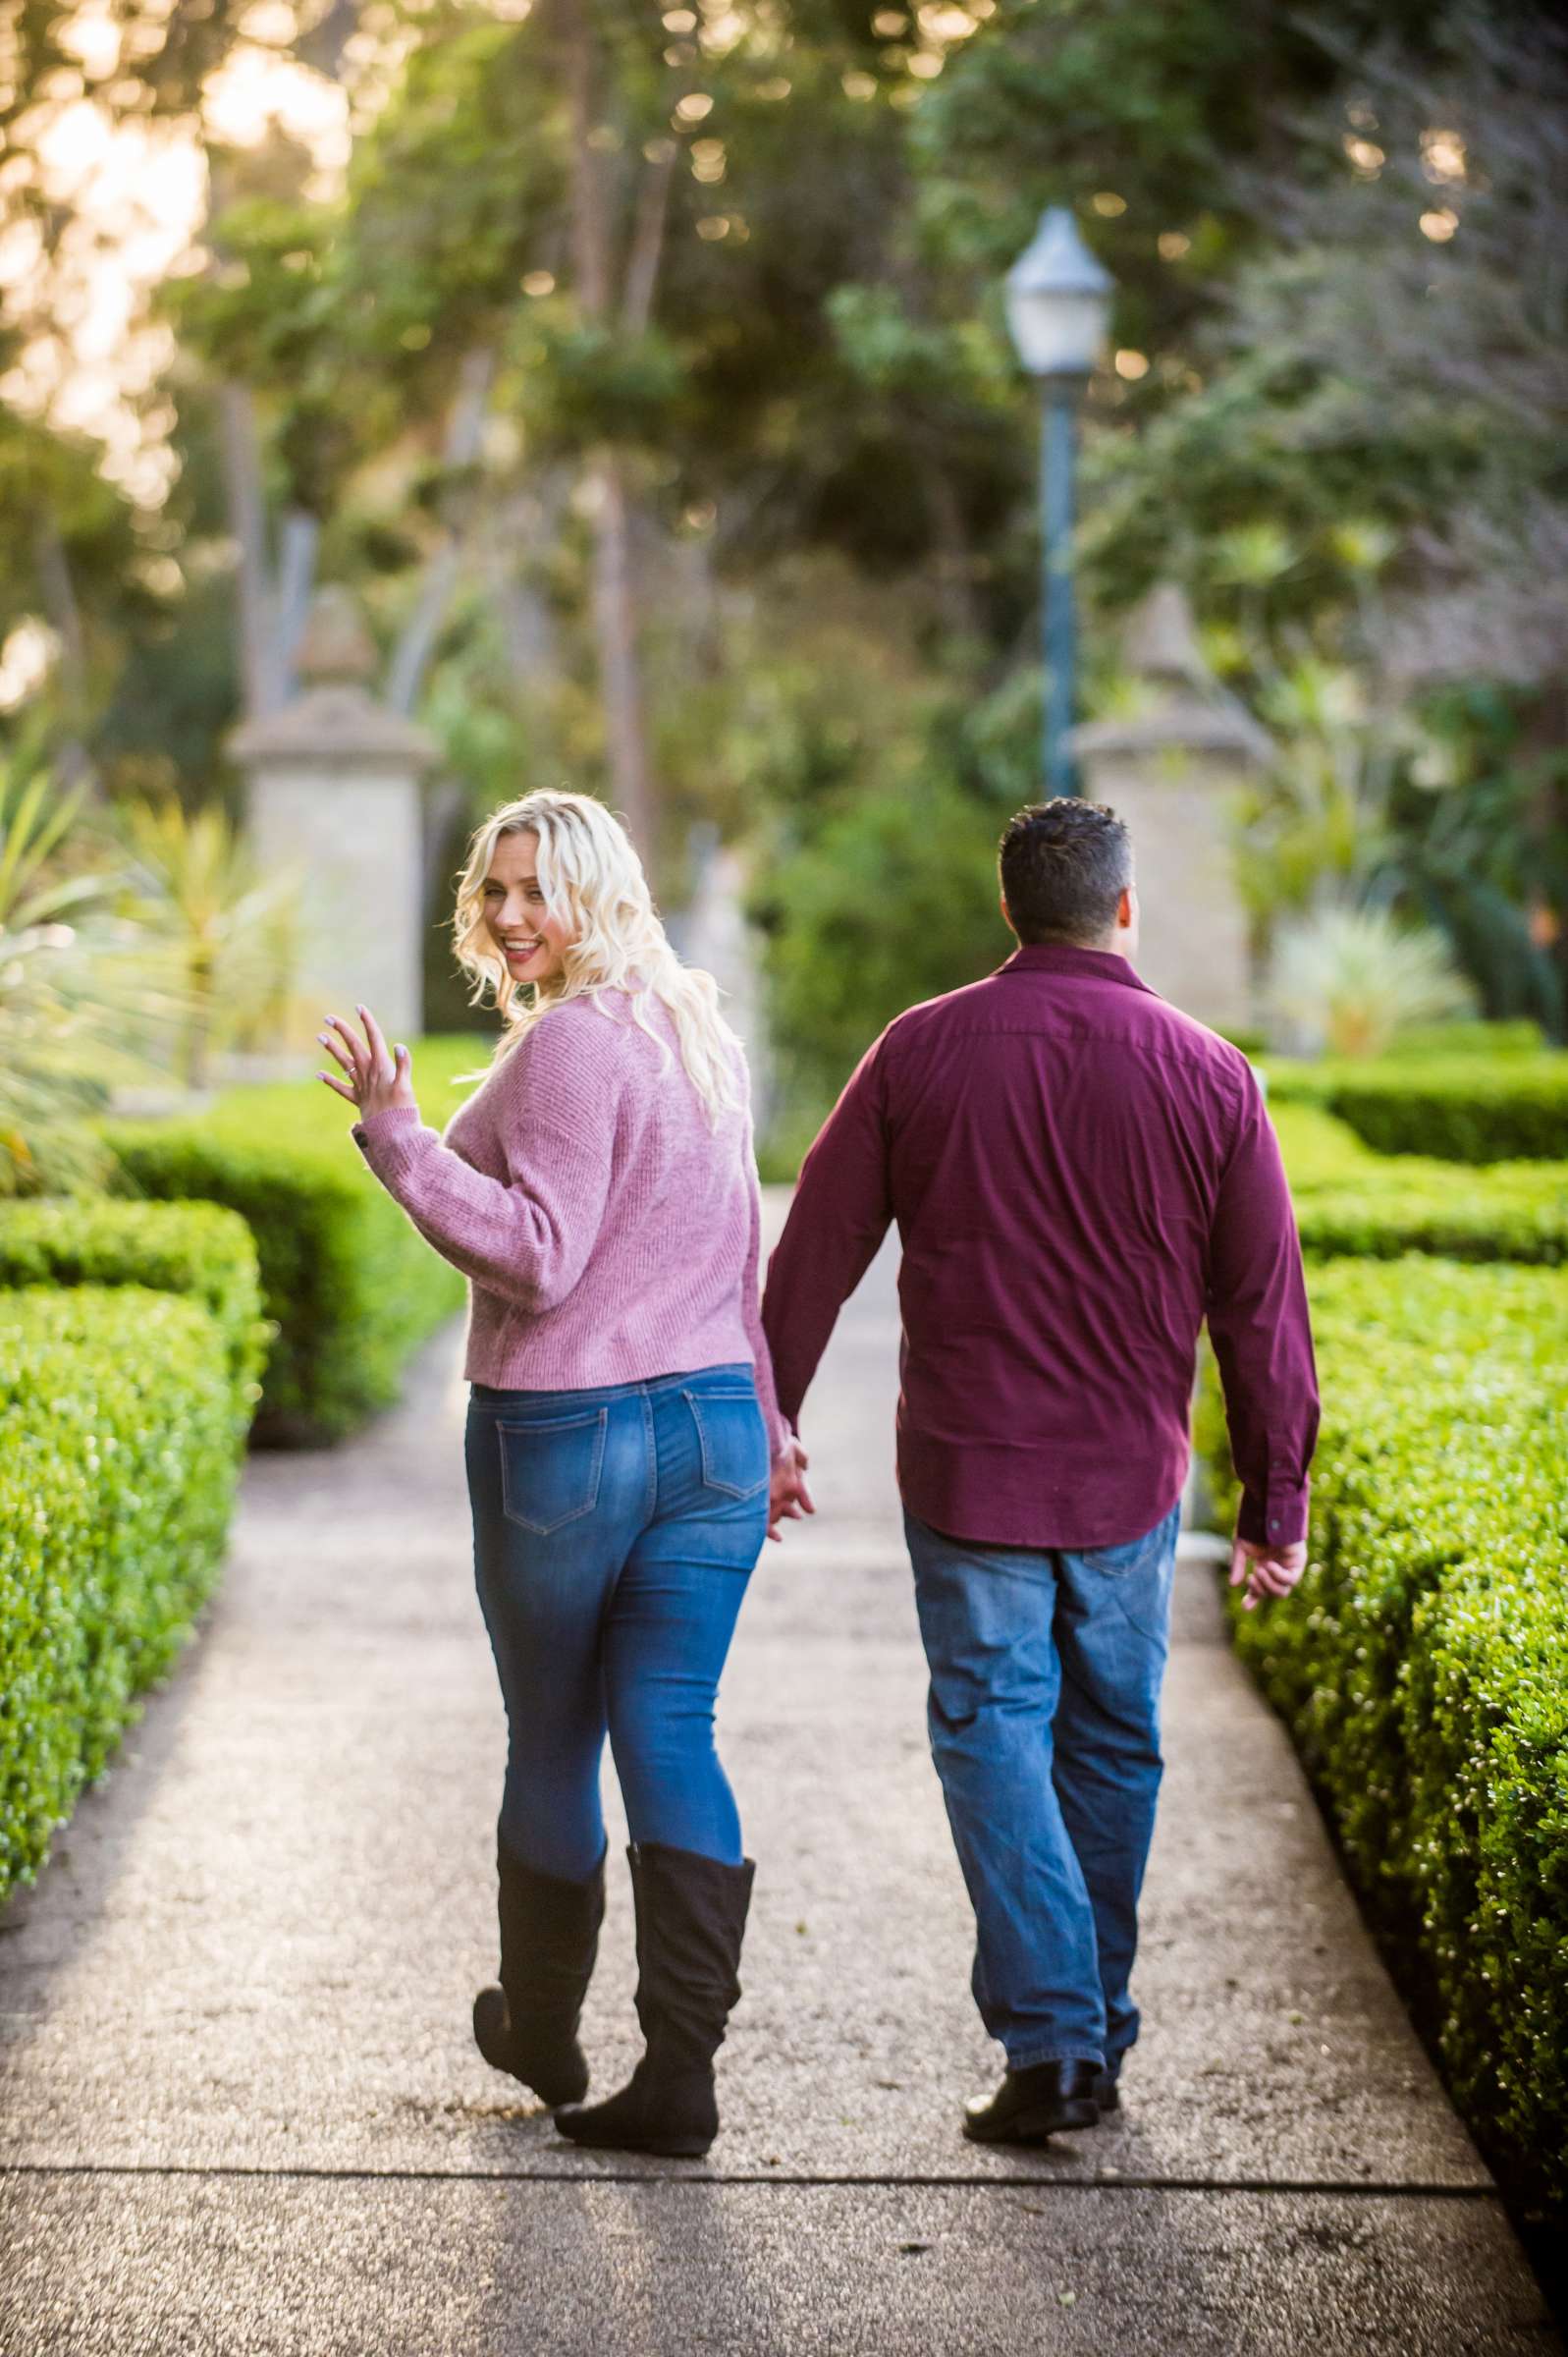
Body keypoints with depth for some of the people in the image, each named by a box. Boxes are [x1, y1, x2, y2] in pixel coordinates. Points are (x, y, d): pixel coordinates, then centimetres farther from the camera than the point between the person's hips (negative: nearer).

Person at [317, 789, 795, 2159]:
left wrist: (396, 1135, -25)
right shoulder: (701, 1035, 12)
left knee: (552, 1743, 11)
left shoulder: (569, 1044, -15)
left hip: (564, 1432, -7)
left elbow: (537, 1257, -21)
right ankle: (681, 2071, -2)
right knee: (673, 1739, 5)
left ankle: (542, 2033, 30)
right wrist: (761, 1428, 24)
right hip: (710, 1423, 7)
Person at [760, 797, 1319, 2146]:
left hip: (967, 1475, -1)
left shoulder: (922, 1051, -4)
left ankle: (1053, 2045, -5)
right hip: (1128, 1478, 1)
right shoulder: (1209, 1077, -4)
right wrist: (1276, 1503, 6)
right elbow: (1262, 1311, -2)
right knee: (1114, 1745, 15)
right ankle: (1096, 2021, 26)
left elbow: (816, 1252, 1)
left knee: (996, 1741, 4)